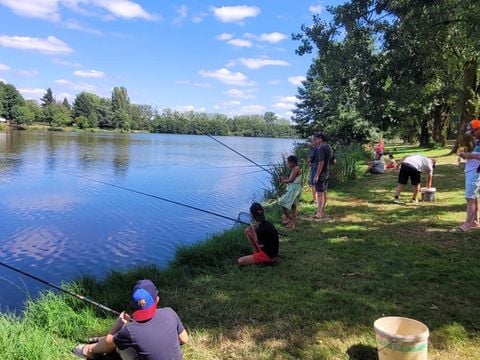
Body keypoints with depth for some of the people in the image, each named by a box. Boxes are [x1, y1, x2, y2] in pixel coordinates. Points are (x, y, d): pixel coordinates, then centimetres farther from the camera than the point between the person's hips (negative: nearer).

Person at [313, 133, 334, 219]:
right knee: (324, 192, 16)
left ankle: (319, 214, -2)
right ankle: (322, 211, 25)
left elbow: (321, 162, -25)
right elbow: (332, 161, 18)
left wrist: (317, 175, -24)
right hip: (327, 173, 9)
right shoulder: (329, 148, 11)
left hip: (321, 173, -9)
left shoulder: (321, 148, -18)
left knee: (319, 193, -5)